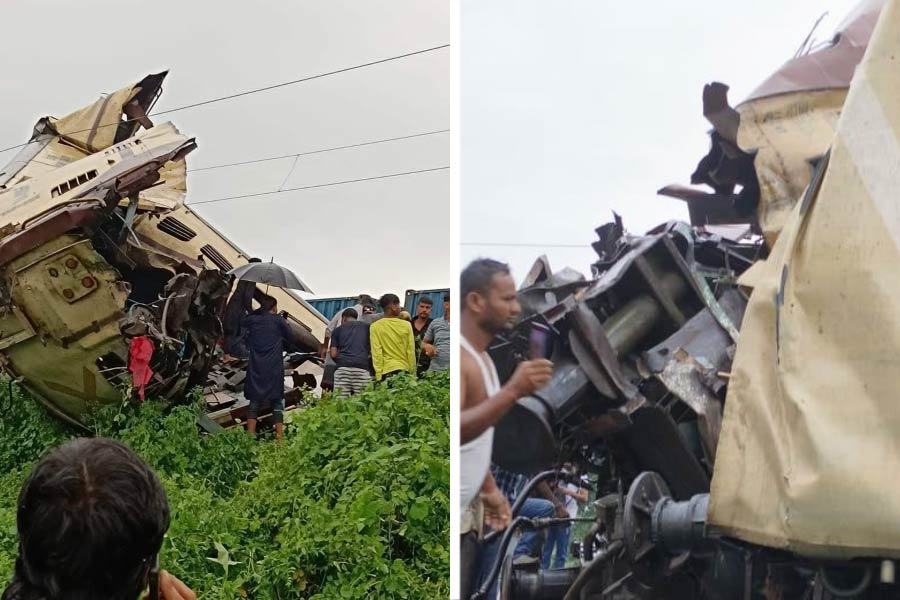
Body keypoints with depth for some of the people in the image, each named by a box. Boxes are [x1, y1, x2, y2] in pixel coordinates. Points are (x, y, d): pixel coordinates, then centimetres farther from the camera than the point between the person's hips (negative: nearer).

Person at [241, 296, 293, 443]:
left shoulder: (251, 320, 5)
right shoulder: (278, 320, -1)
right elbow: (291, 338, 6)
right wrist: (286, 324, 21)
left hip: (256, 369, 2)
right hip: (274, 369, -2)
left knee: (254, 402, 8)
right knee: (277, 403, 3)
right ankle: (280, 439, -3)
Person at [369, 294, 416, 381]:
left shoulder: (375, 327, -1)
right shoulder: (406, 325, 2)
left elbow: (376, 353, -6)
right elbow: (411, 352, 3)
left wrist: (378, 375, -4)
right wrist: (413, 374, 9)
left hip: (386, 371, -1)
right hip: (405, 369, 1)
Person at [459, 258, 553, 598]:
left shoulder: (481, 357, 13)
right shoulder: (457, 356, -17)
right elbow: (457, 431, -30)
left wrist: (490, 488, 15)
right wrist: (513, 391, -35)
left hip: (468, 512, 9)